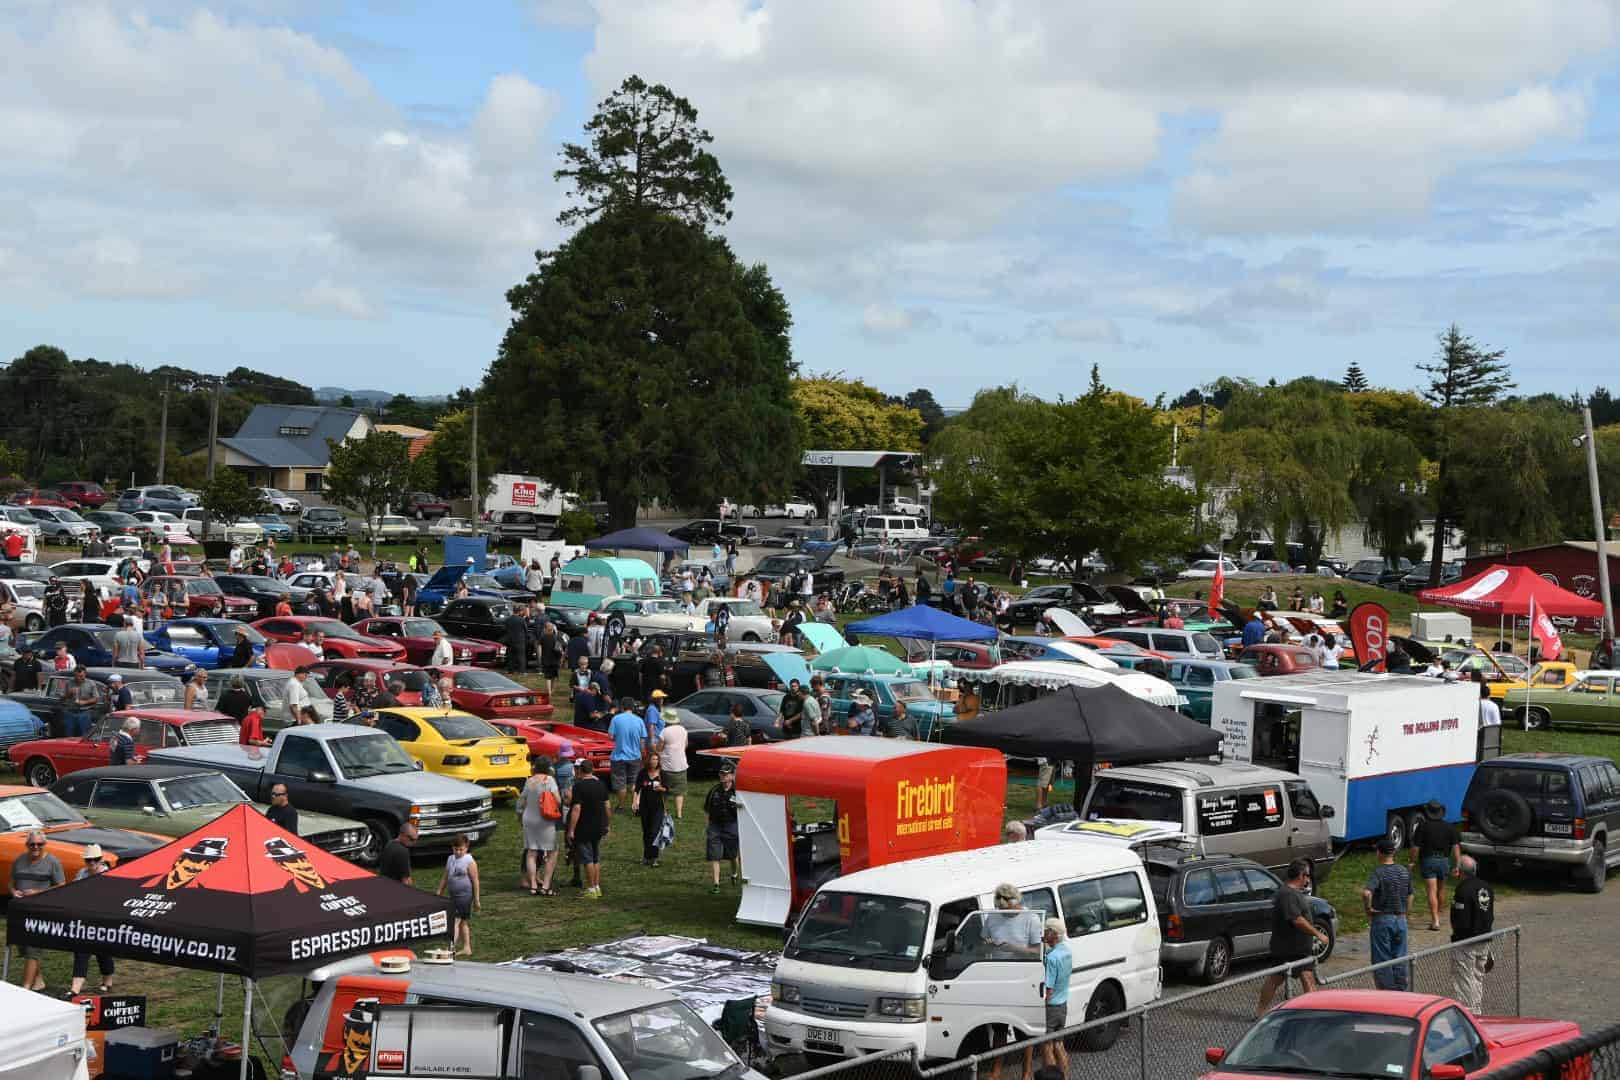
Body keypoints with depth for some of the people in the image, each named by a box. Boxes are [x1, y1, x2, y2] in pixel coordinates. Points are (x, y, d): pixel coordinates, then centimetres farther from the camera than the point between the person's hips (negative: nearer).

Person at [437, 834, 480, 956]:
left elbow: (475, 881, -9)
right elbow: (445, 878, 18)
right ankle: (466, 948, 20)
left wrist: (477, 900, -9)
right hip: (453, 895, 7)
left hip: (465, 894, -7)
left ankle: (451, 945, -20)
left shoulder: (469, 861, -10)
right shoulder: (450, 860, 11)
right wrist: (439, 893, 15)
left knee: (456, 920, -15)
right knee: (463, 921, 13)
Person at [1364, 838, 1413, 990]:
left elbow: (1366, 892, -31)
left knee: (1382, 960, 2)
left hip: (1382, 920, -5)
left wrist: (1368, 908, -16)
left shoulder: (1378, 872, -15)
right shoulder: (1404, 872, 4)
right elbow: (1410, 896, 14)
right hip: (1401, 919, 6)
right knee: (1399, 959, 12)